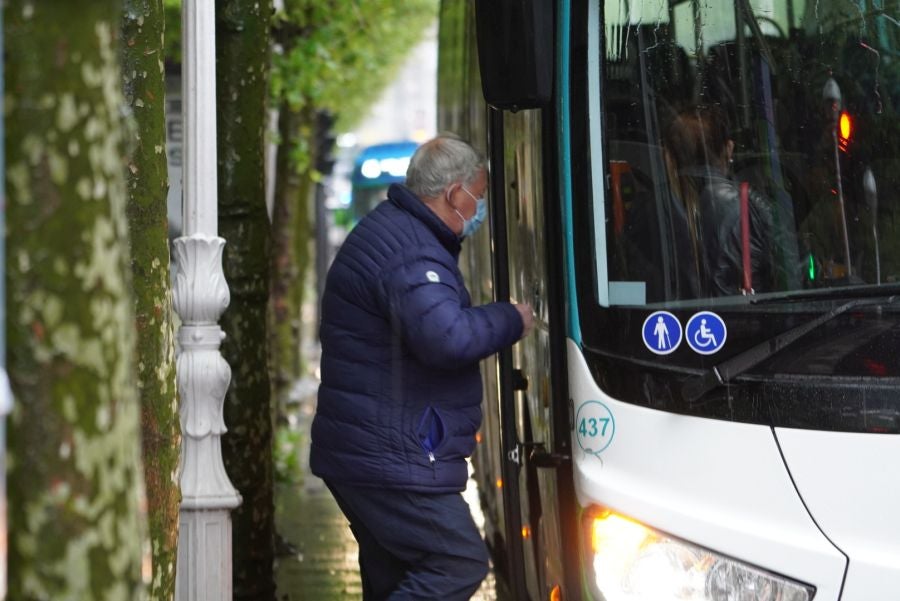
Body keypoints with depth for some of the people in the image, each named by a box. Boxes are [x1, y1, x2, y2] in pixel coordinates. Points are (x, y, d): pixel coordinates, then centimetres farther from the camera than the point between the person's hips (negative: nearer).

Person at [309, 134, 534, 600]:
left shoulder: (388, 231, 18)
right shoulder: (410, 254, -19)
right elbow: (448, 338, -33)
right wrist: (510, 320, -17)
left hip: (360, 452, 11)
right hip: (393, 458, -11)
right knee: (460, 563, -10)